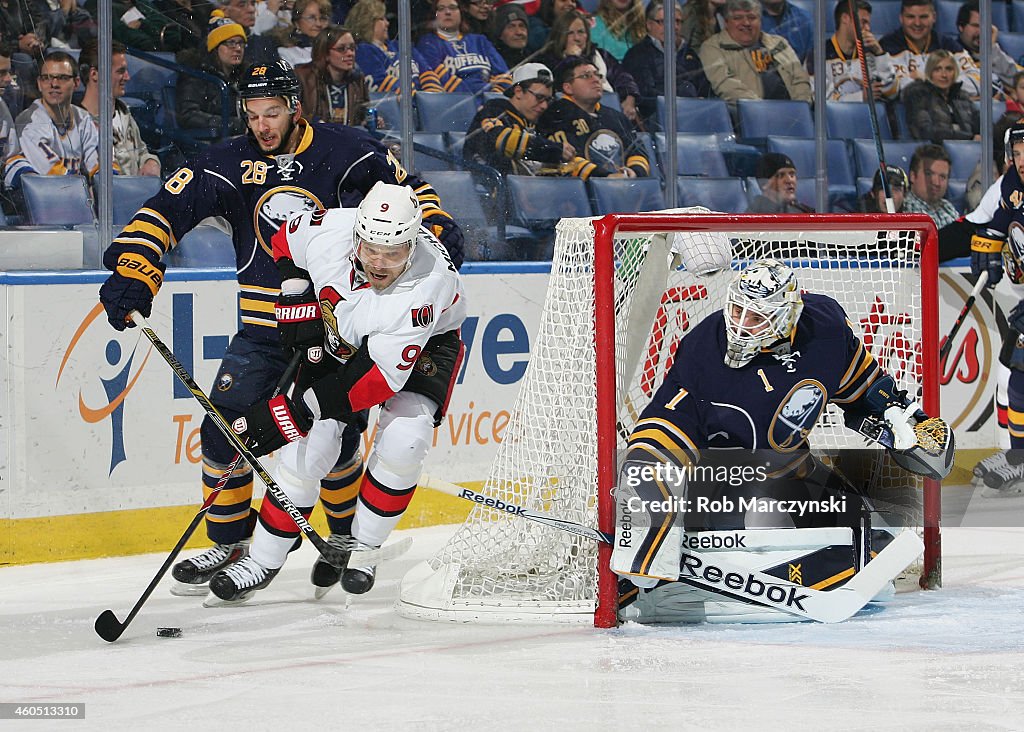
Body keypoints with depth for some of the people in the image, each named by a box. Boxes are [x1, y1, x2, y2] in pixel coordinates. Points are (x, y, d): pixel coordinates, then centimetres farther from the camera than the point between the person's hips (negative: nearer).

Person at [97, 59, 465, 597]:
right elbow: (167, 210, -8)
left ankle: (349, 538, 18)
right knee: (223, 428, -6)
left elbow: (406, 189, 10)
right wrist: (132, 271, -22)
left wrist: (436, 227, -7)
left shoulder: (344, 150, -5)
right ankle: (229, 543, 12)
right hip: (264, 327, 2)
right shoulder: (230, 163, -3)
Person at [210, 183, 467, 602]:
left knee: (402, 441, -25)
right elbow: (284, 237, -3)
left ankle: (361, 547, -3)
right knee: (311, 441, -9)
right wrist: (296, 290, -15)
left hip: (425, 344, -3)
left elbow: (380, 377, -41)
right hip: (341, 339, 3)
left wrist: (297, 409, -44)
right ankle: (264, 560, 1)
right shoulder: (327, 231, -30)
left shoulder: (424, 287, -41)